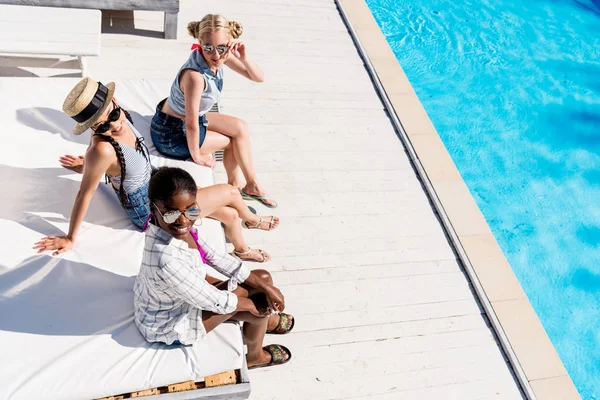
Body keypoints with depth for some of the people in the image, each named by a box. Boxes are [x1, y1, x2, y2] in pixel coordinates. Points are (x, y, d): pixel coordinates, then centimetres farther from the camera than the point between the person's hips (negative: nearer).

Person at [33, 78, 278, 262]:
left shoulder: (119, 117, -12)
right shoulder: (103, 149, -35)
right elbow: (85, 193, -25)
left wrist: (91, 165, -2)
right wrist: (71, 238, -18)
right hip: (150, 210, -7)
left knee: (230, 214, 14)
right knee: (230, 192, 1)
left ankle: (242, 250, 46)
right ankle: (252, 220, 34)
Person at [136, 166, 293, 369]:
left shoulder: (176, 229, -19)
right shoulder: (167, 261, -43)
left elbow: (214, 256, -7)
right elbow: (214, 302, -30)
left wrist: (265, 286, -4)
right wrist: (249, 304, -10)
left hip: (180, 292, 7)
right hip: (169, 327, -7)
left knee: (263, 277, 7)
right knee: (259, 302, -4)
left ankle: (266, 320, 40)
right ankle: (255, 356, 26)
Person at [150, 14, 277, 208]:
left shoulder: (220, 56, -12)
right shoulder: (195, 75, -35)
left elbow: (258, 77, -6)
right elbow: (191, 125, -29)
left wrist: (244, 57, -25)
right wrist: (196, 156, -14)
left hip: (185, 118, 8)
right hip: (170, 134, -8)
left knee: (240, 128, 4)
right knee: (235, 138, 2)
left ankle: (235, 184, 17)